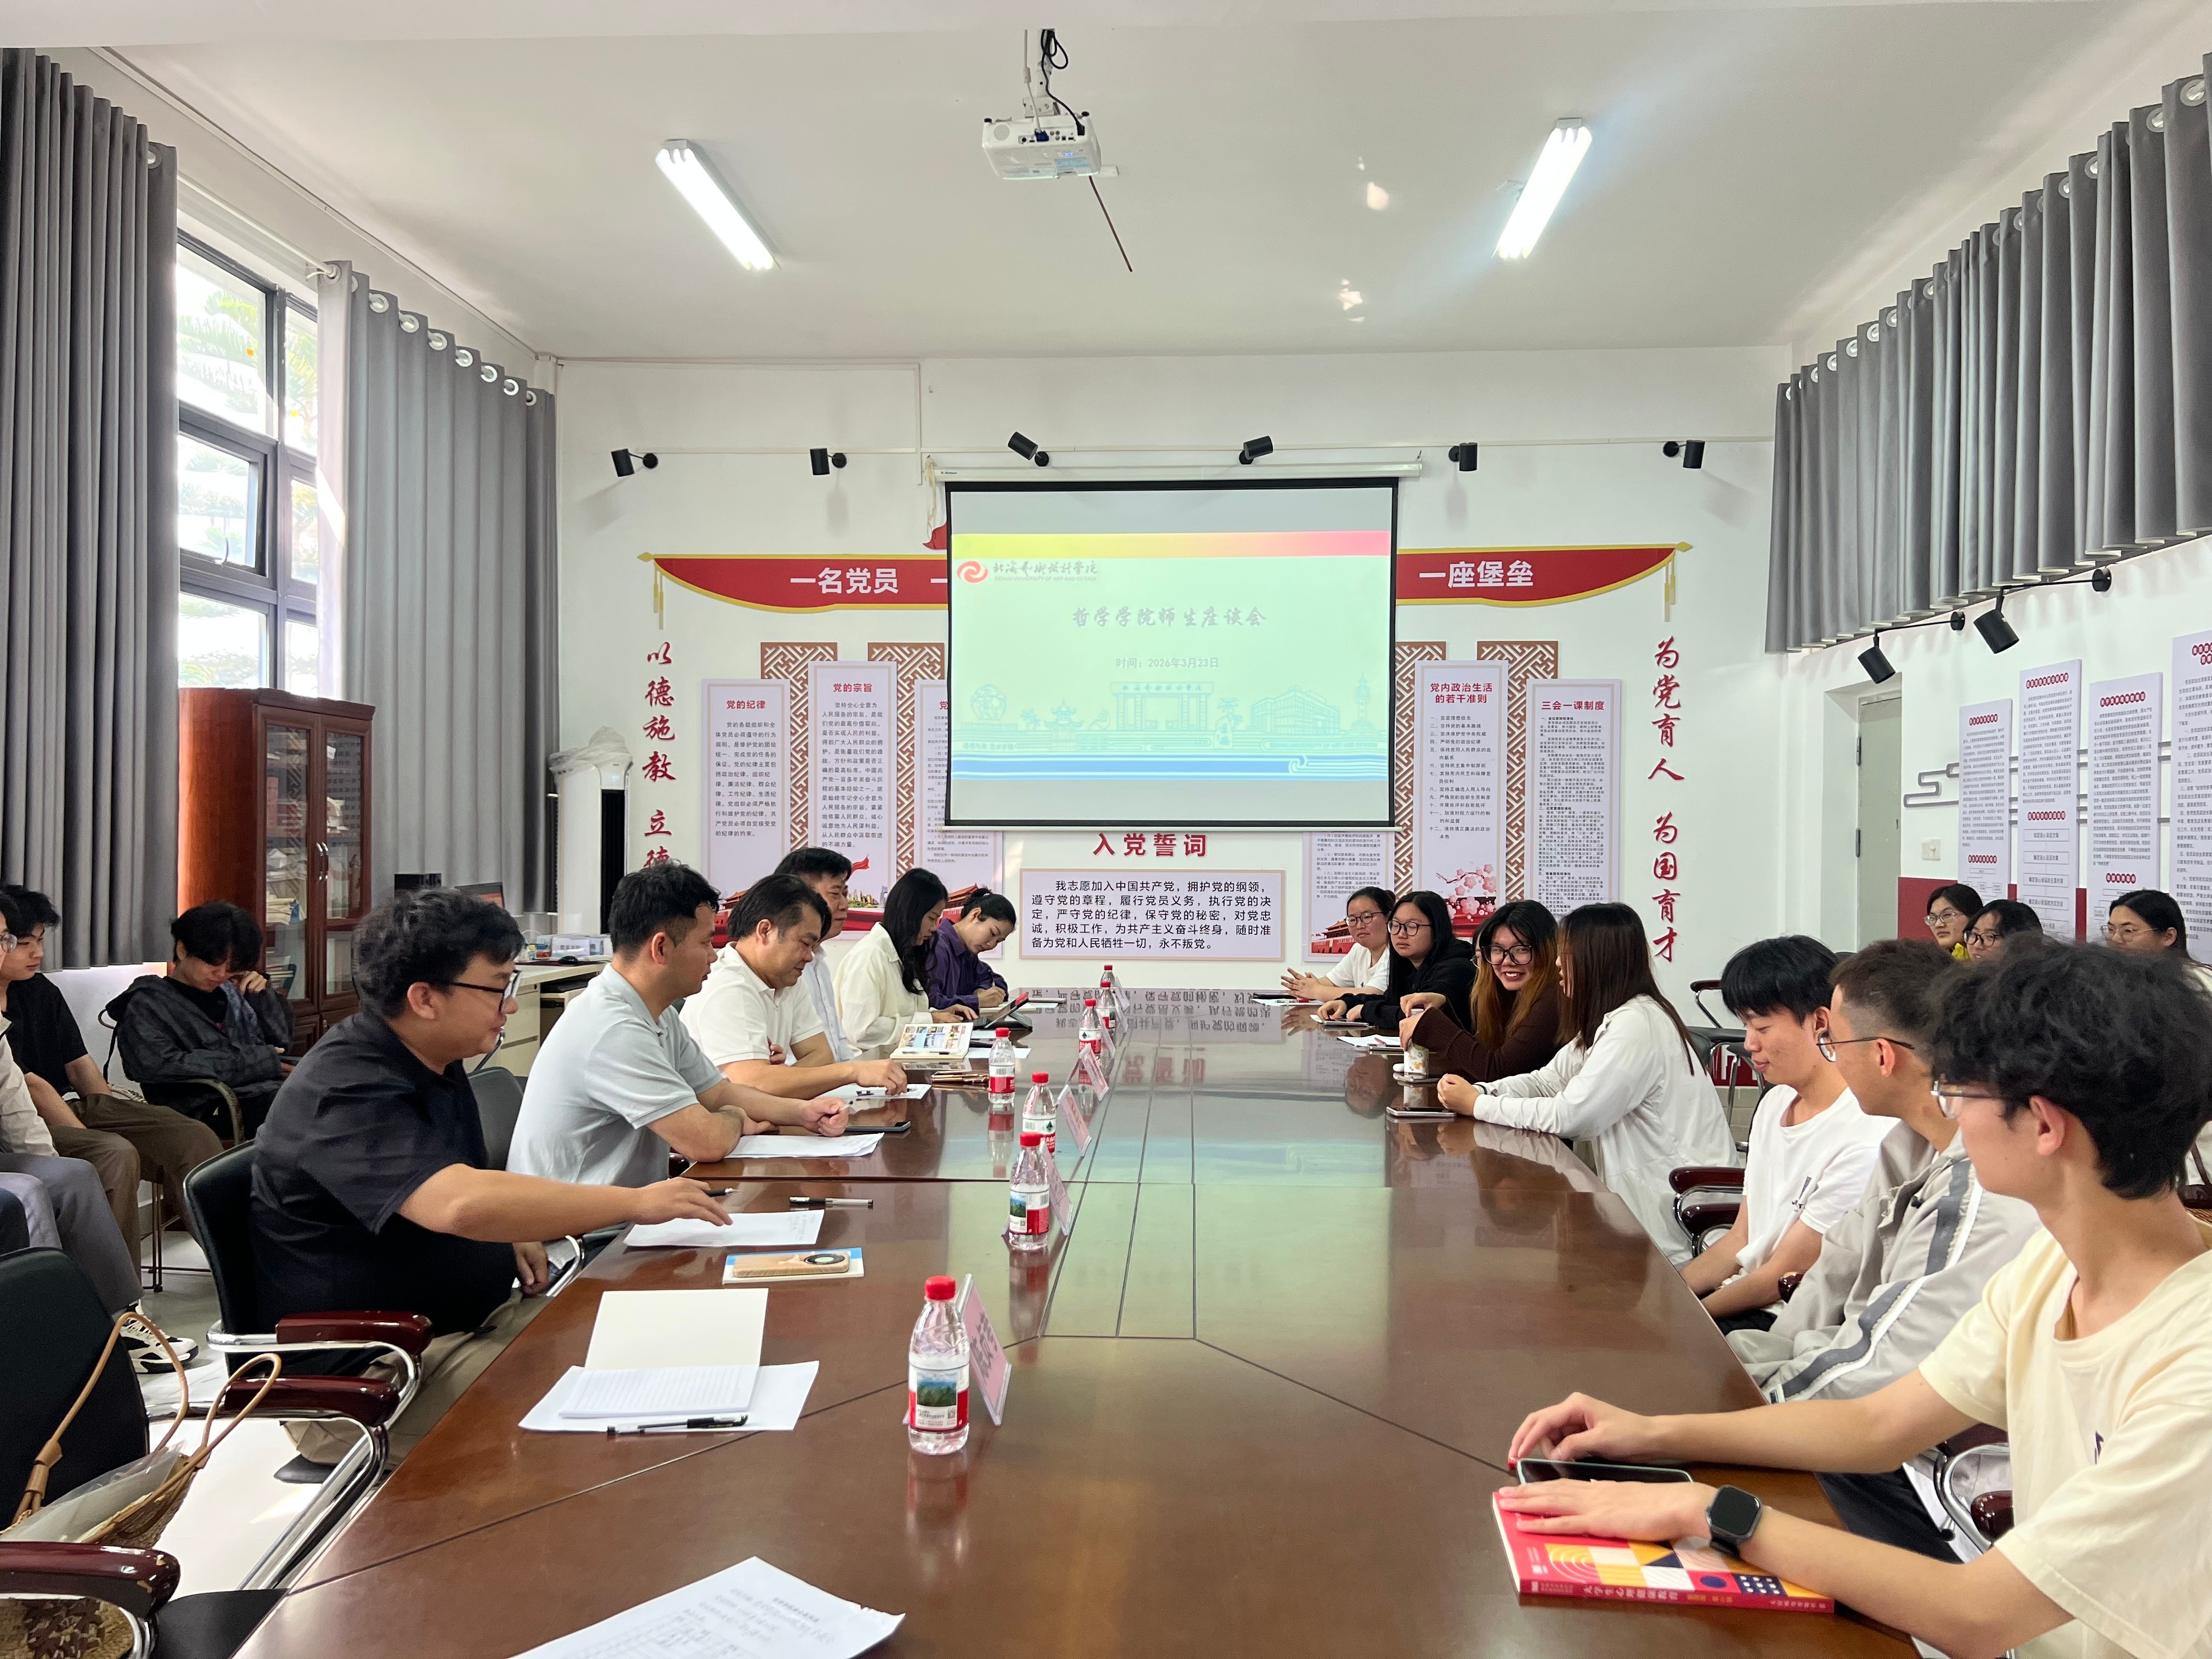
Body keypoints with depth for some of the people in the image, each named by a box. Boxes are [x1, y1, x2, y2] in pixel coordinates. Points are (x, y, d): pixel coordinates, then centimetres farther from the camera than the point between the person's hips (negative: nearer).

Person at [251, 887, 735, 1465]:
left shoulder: (435, 1064, 10)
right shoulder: (345, 1091, -22)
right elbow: (461, 1204, -39)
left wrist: (510, 1232, 6)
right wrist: (636, 1202, -30)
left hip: (469, 1320, 10)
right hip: (362, 1380, -9)